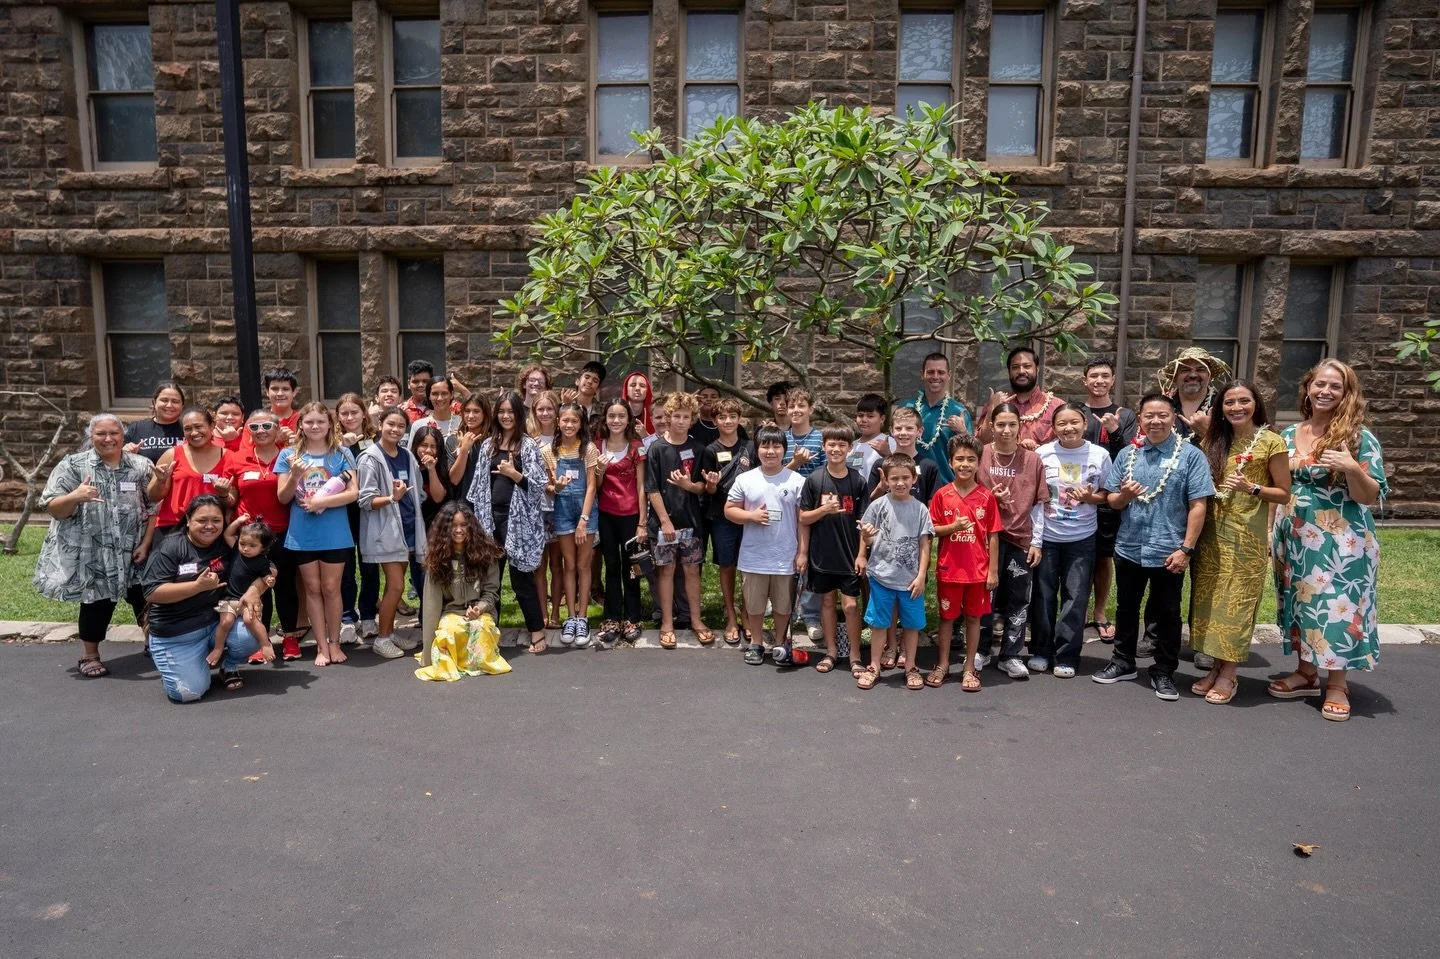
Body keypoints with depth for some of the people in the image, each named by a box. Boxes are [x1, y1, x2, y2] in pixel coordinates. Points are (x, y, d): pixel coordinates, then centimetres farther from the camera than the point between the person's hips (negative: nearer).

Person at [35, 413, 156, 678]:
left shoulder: (142, 466, 1)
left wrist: (146, 544, -6)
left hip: (133, 553, 2)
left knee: (144, 599, 9)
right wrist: (74, 497, -28)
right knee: (97, 603, 6)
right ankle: (90, 656, 24)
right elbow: (52, 508, -6)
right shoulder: (73, 466, -3)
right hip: (91, 555, -1)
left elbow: (154, 508, 1)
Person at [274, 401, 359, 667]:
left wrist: (322, 501, -19)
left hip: (334, 534, -1)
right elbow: (283, 497, 0)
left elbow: (353, 493, -8)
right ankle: (321, 645, 17)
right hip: (302, 534, 1)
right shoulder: (289, 455, 2)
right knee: (313, 588, 9)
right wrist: (294, 477, -18)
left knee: (331, 588, 7)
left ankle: (334, 642, 19)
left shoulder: (341, 454, -2)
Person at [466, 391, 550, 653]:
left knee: (520, 576, -3)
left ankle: (537, 632, 5)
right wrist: (479, 516, 8)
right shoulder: (488, 445, 12)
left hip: (518, 518, -5)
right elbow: (480, 484, 13)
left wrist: (514, 474, -21)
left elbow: (538, 485, -7)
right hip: (491, 516, 5)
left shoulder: (529, 445, -2)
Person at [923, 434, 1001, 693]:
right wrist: (953, 527, -18)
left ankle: (969, 668, 22)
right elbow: (931, 530, 1)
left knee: (973, 617, 9)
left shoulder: (986, 497, -3)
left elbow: (993, 536, -1)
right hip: (949, 569, 0)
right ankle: (942, 666, 24)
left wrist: (993, 570, -3)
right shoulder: (942, 495, -3)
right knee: (947, 617, 10)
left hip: (978, 570, 0)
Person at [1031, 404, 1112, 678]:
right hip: (1046, 535, 0)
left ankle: (1066, 656, 16)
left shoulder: (1100, 455, -4)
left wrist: (1090, 497, -14)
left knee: (1075, 597, 4)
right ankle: (1040, 651, 22)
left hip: (1082, 538, 0)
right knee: (1043, 595, 8)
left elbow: (1107, 495, 4)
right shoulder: (1042, 454, -4)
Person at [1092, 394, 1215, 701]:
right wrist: (1124, 495, -15)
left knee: (1167, 614, 9)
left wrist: (1186, 548, -14)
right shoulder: (1127, 455, 4)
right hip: (1129, 549, 4)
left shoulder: (1191, 456, -7)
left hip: (1169, 551, -3)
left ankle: (1164, 672, 22)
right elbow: (1111, 500, 9)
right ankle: (1123, 662, 31)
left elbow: (1198, 506, -10)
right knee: (1126, 609, 16)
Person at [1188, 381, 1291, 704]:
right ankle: (1216, 666, 19)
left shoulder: (1271, 442, -5)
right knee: (1210, 599, 7)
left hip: (1247, 534, -5)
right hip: (1212, 531, 5)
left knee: (1237, 602, 0)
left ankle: (1228, 673, 12)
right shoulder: (1214, 440, 9)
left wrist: (1252, 488, -17)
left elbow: (1283, 495, -4)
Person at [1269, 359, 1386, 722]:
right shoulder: (1288, 435, 7)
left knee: (1336, 605, -2)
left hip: (1339, 541, -4)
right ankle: (1306, 673, 26)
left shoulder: (1359, 437, -7)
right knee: (1300, 602, 11)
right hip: (1294, 538, 5)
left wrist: (1351, 468, -26)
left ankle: (1337, 684, 12)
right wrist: (1272, 531, 10)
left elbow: (1372, 497, -9)